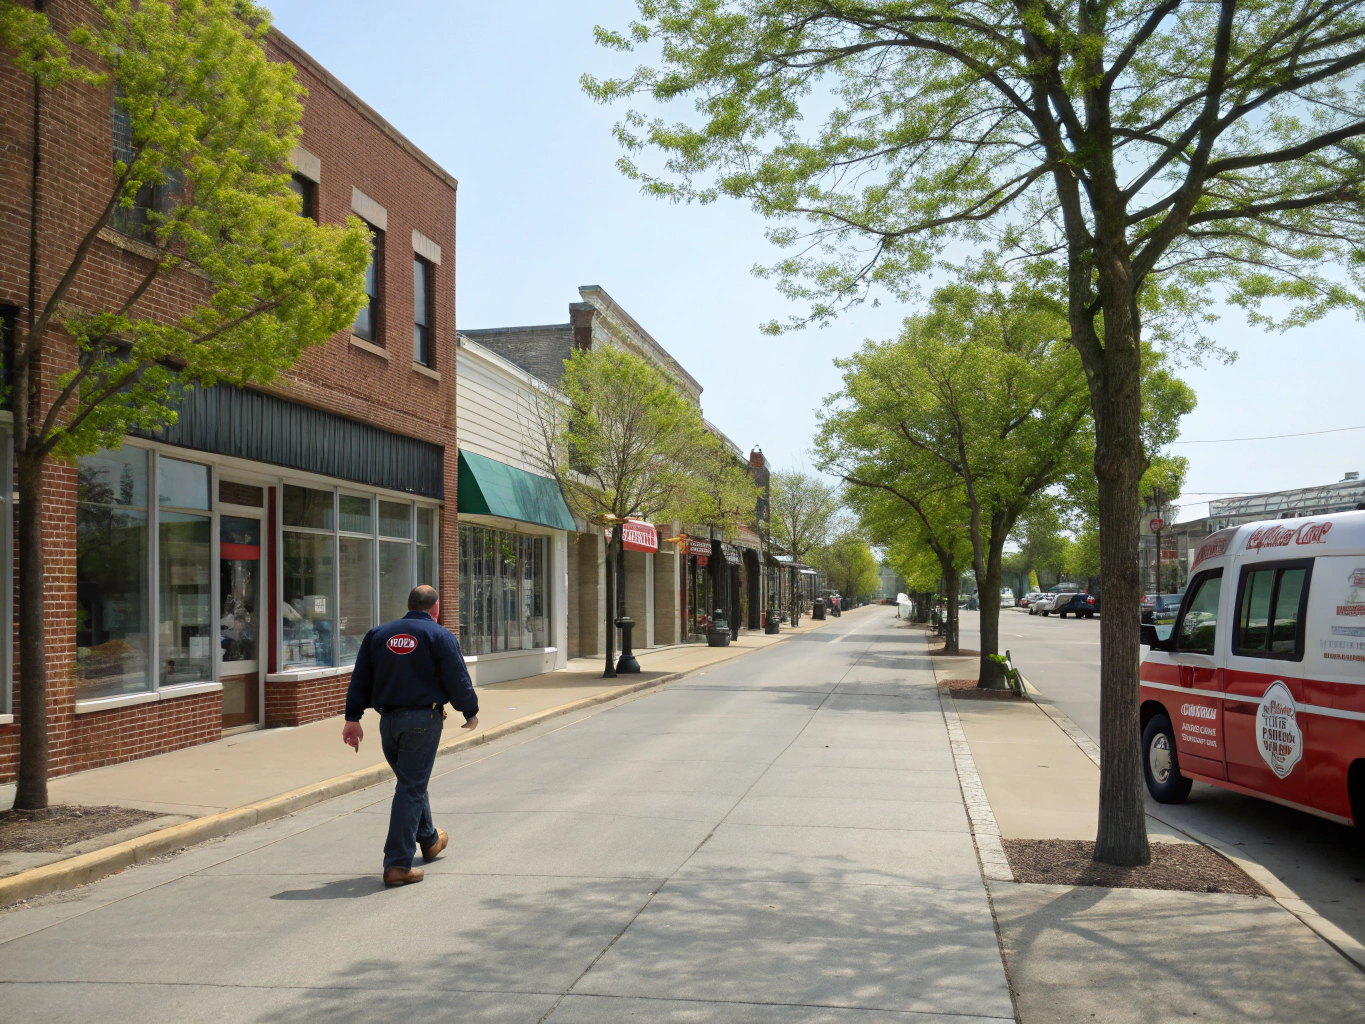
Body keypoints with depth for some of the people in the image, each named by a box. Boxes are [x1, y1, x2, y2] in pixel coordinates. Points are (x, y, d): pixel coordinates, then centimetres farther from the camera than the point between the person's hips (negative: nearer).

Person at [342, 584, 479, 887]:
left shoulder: (378, 634, 12)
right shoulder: (440, 636, -3)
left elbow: (360, 679, 8)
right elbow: (458, 681, -7)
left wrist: (353, 718, 9)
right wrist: (471, 713, 8)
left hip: (388, 720, 5)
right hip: (422, 719, -5)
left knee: (411, 782, 23)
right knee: (411, 789, -3)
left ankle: (429, 840, 42)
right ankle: (398, 865, -7)